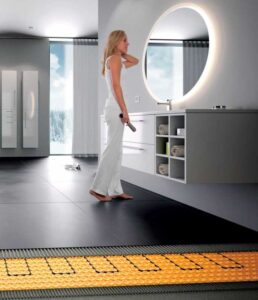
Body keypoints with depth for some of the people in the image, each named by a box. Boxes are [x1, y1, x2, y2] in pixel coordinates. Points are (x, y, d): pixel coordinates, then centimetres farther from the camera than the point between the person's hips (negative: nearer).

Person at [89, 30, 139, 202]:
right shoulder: (114, 59, -8)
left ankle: (114, 189, 11)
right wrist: (125, 110, -18)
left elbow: (135, 61, 34)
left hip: (114, 109, 10)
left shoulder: (116, 60, 20)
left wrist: (122, 52, 21)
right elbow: (116, 86, -16)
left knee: (116, 150, 9)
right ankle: (98, 187, -6)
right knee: (113, 148, -9)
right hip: (115, 108, -10)